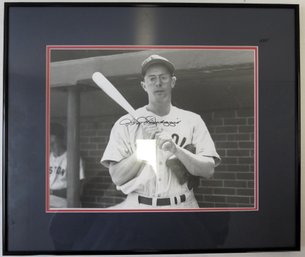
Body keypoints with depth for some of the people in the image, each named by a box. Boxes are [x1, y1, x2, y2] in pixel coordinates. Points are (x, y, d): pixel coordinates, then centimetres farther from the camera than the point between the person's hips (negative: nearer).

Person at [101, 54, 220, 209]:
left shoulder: (192, 120, 5)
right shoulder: (125, 124, 2)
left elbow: (208, 170, -3)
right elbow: (117, 177, -4)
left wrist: (177, 150, -16)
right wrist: (144, 146, -13)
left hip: (182, 206, 0)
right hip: (137, 206, 1)